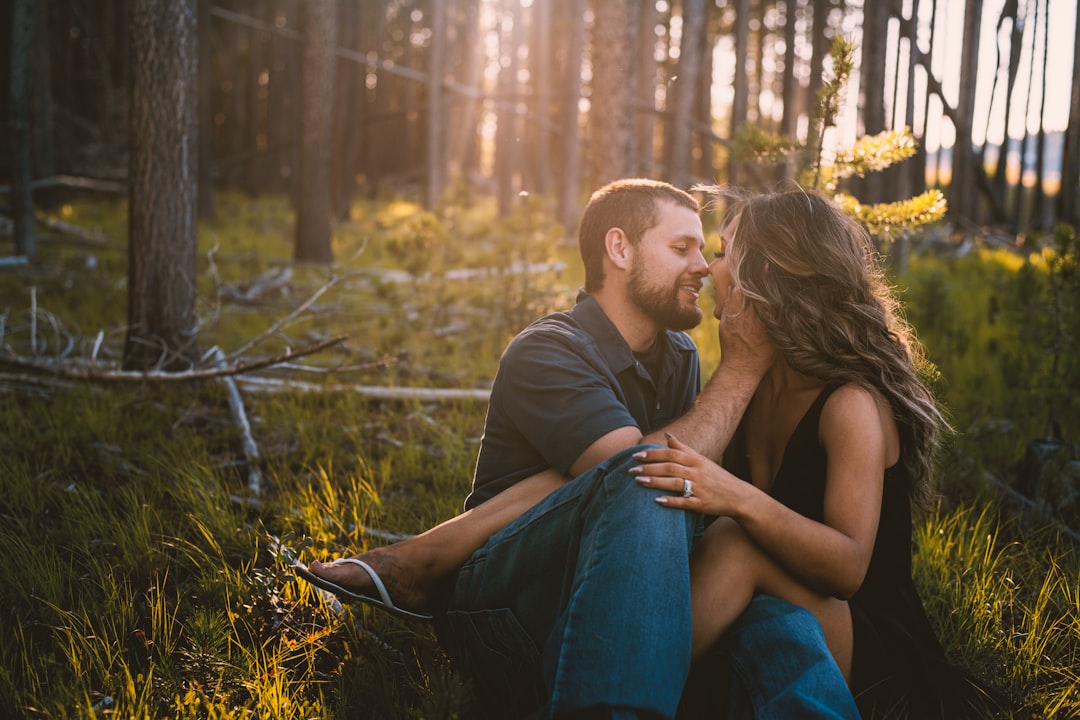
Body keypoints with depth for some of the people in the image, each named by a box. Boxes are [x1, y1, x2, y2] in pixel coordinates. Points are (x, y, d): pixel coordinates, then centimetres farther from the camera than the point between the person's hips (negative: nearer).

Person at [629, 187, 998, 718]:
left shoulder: (853, 404, -16)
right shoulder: (753, 385, 7)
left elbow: (848, 567, -26)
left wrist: (740, 500, -39)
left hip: (871, 651, -6)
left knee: (736, 545, -32)